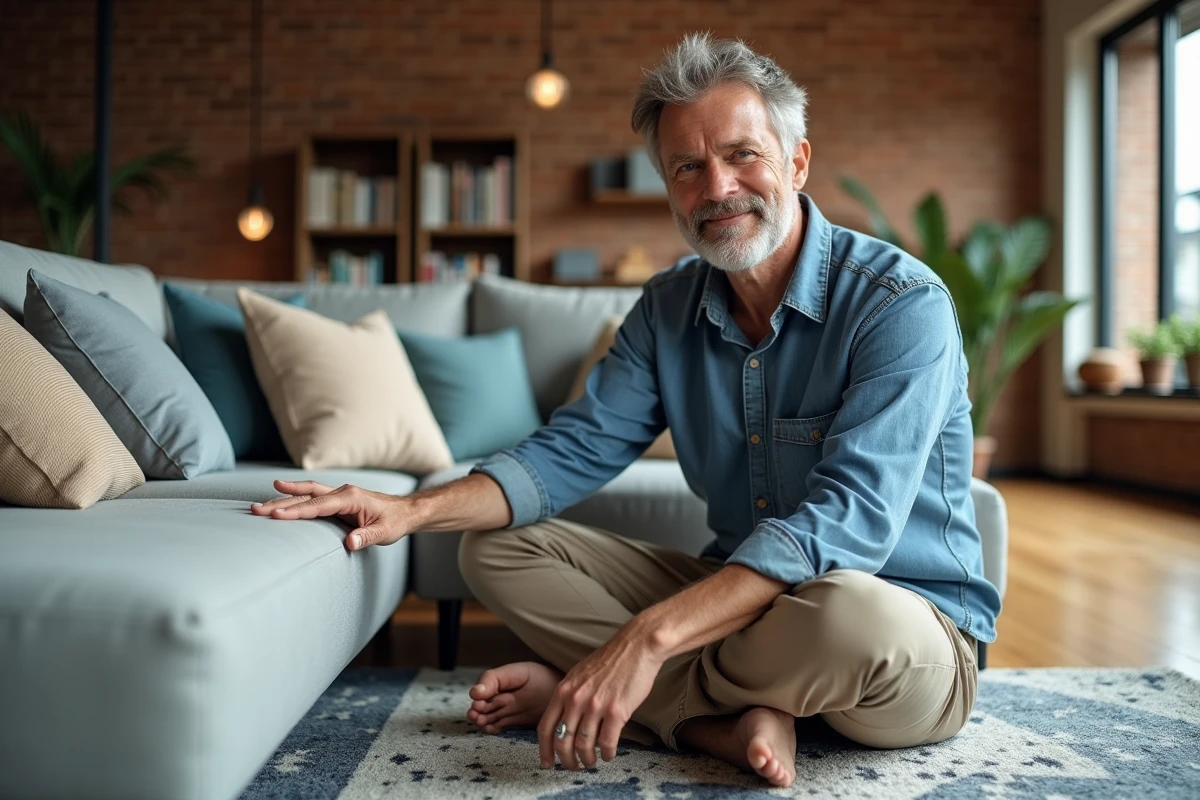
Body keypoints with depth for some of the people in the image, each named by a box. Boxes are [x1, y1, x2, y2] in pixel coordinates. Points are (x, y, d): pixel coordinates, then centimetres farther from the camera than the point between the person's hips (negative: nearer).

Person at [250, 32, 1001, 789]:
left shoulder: (900, 303, -20)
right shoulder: (670, 307, 1)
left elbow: (848, 521, -31)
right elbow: (575, 450, -1)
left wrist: (647, 638, -38)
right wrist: (412, 511, -17)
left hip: (912, 639, -4)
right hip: (742, 594, 5)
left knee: (847, 615, -42)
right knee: (499, 549, -2)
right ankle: (735, 713, -15)